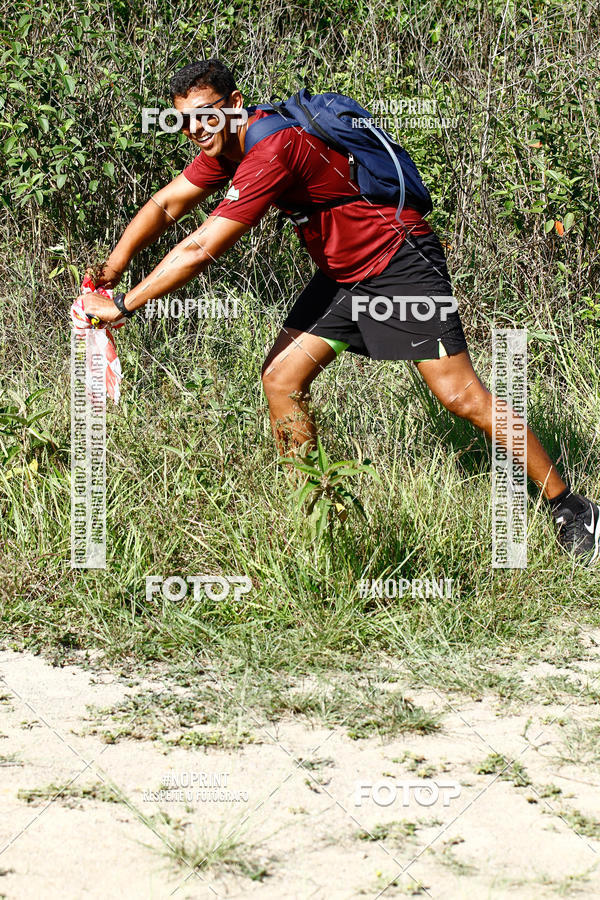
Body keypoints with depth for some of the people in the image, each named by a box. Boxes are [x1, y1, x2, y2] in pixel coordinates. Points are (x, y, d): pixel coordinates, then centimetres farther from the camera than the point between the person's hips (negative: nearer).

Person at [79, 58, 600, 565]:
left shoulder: (273, 151, -27)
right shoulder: (228, 144, 2)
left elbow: (200, 252, -26)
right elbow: (164, 207, 9)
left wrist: (122, 306, -19)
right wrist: (104, 279, -1)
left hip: (400, 264, -9)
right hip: (343, 273, 9)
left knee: (461, 397, -12)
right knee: (281, 379, 0)